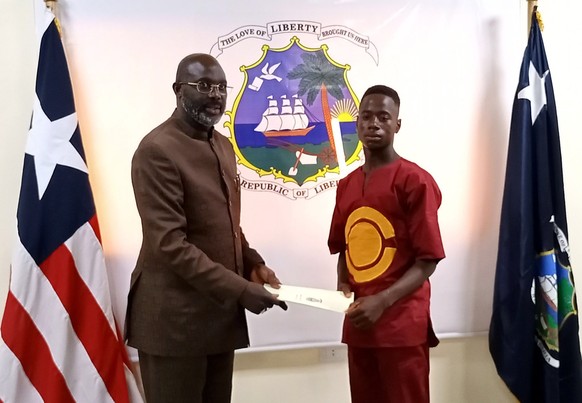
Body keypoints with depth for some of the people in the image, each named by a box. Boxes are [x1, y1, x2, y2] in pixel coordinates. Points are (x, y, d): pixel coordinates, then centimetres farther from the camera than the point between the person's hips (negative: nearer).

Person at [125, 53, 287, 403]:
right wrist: (239, 289, -21)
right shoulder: (157, 150, -15)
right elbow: (169, 244, -21)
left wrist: (253, 264, 1)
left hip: (221, 310, 8)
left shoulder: (224, 146, 11)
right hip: (175, 317, -8)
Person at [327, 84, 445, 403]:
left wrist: (382, 301, -21)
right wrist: (342, 286, -1)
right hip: (358, 321, 6)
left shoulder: (415, 181, -9)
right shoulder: (346, 185, 10)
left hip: (403, 323, -6)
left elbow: (427, 260, -11)